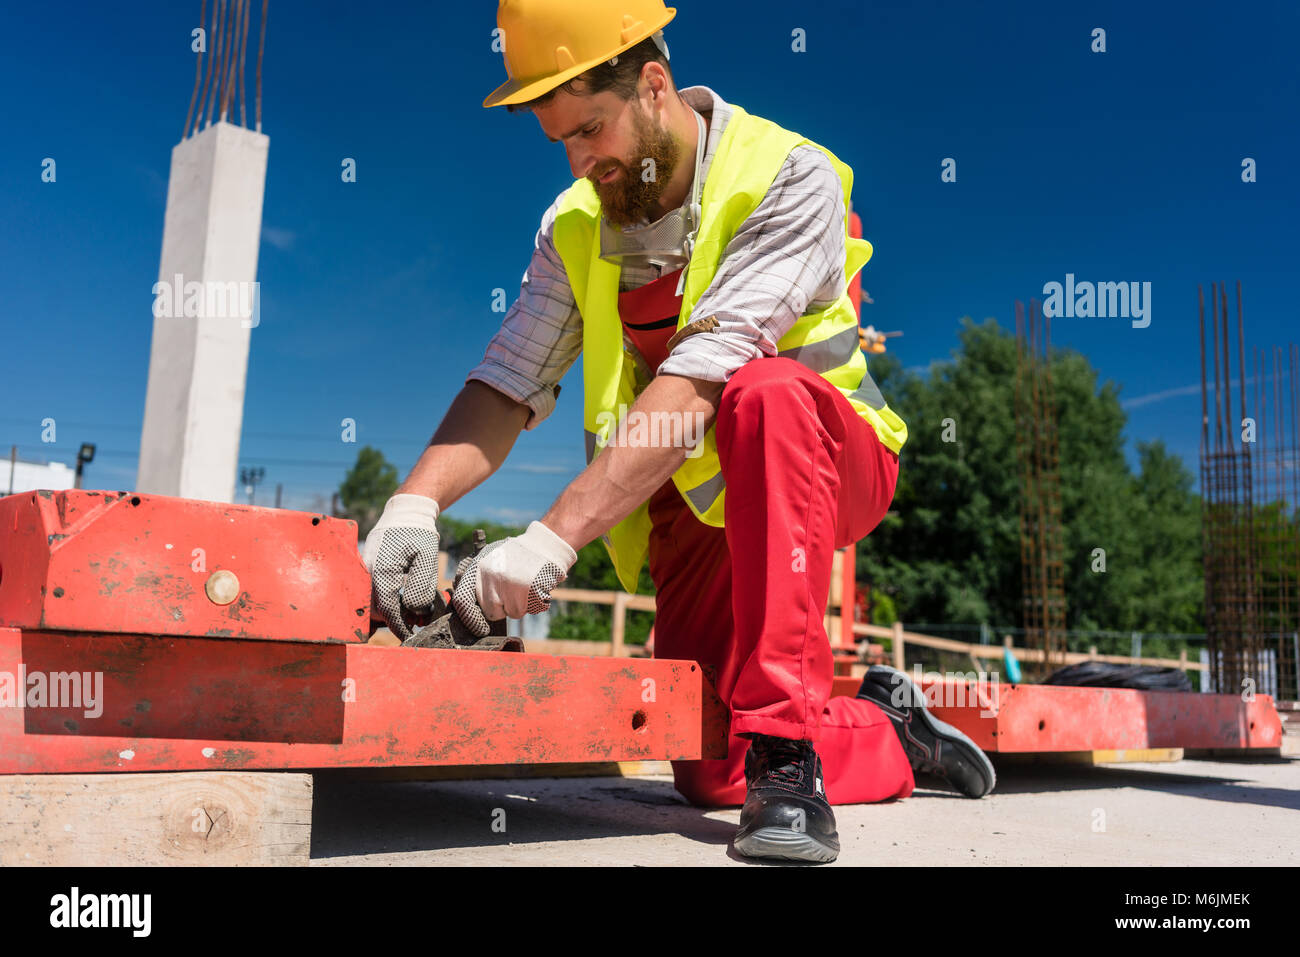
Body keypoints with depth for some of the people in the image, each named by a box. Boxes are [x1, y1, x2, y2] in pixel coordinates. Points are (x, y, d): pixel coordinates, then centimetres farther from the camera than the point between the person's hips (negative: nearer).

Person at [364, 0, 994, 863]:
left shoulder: (787, 178, -19)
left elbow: (699, 379, -31)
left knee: (764, 389, -40)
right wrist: (414, 505, -26)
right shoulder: (577, 224, 0)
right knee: (710, 776, -6)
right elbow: (510, 382, -7)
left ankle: (788, 746, -34)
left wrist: (554, 537, -38)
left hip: (825, 465, -4)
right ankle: (888, 736, 23)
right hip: (697, 504, 5)